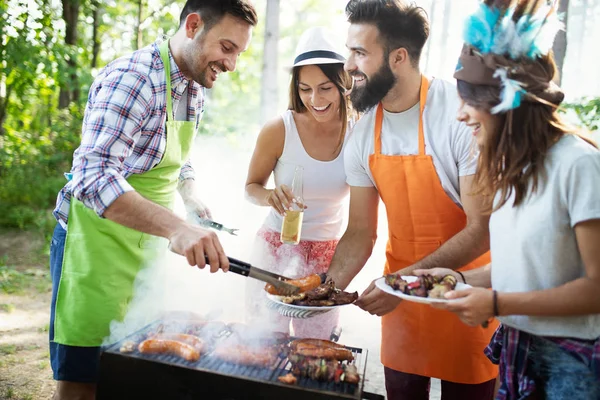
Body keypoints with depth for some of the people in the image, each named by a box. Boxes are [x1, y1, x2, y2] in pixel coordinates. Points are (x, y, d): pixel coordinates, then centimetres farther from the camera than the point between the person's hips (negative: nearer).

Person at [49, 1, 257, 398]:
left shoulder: (197, 89, 6)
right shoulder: (132, 78, -21)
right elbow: (94, 177, -34)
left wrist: (192, 196, 3)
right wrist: (175, 227, -45)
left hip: (150, 241, 8)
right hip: (98, 240, -8)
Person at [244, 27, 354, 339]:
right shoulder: (278, 130, -13)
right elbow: (251, 187, -1)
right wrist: (269, 195, -22)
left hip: (329, 253, 2)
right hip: (277, 246, -1)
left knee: (316, 345, 13)